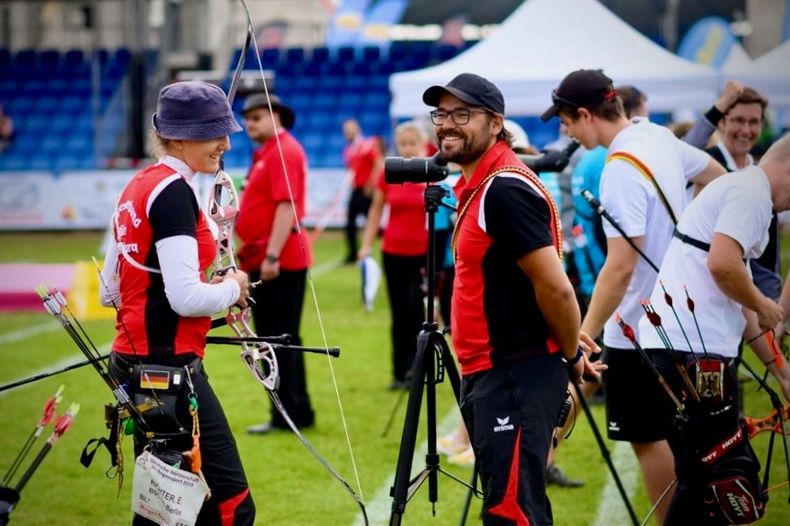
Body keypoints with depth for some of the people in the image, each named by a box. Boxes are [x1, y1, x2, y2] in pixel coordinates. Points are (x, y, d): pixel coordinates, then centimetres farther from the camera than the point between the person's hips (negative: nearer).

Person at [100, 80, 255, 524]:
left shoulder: (137, 188, 14)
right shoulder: (174, 192, -14)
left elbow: (111, 291, 17)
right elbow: (186, 298, -22)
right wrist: (232, 289, -4)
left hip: (134, 365, 10)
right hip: (170, 369, -10)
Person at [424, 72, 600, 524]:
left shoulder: (505, 190, -18)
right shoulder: (477, 186, 14)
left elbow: (555, 286, -22)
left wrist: (572, 356, -8)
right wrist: (569, 350, 17)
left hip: (515, 377, -11)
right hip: (488, 372, 11)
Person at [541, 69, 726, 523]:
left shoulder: (622, 171, -22)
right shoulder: (660, 137, 4)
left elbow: (621, 267, -27)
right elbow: (718, 176, 21)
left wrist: (583, 337, -26)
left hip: (639, 326, -9)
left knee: (648, 436, -1)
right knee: (667, 431, 18)